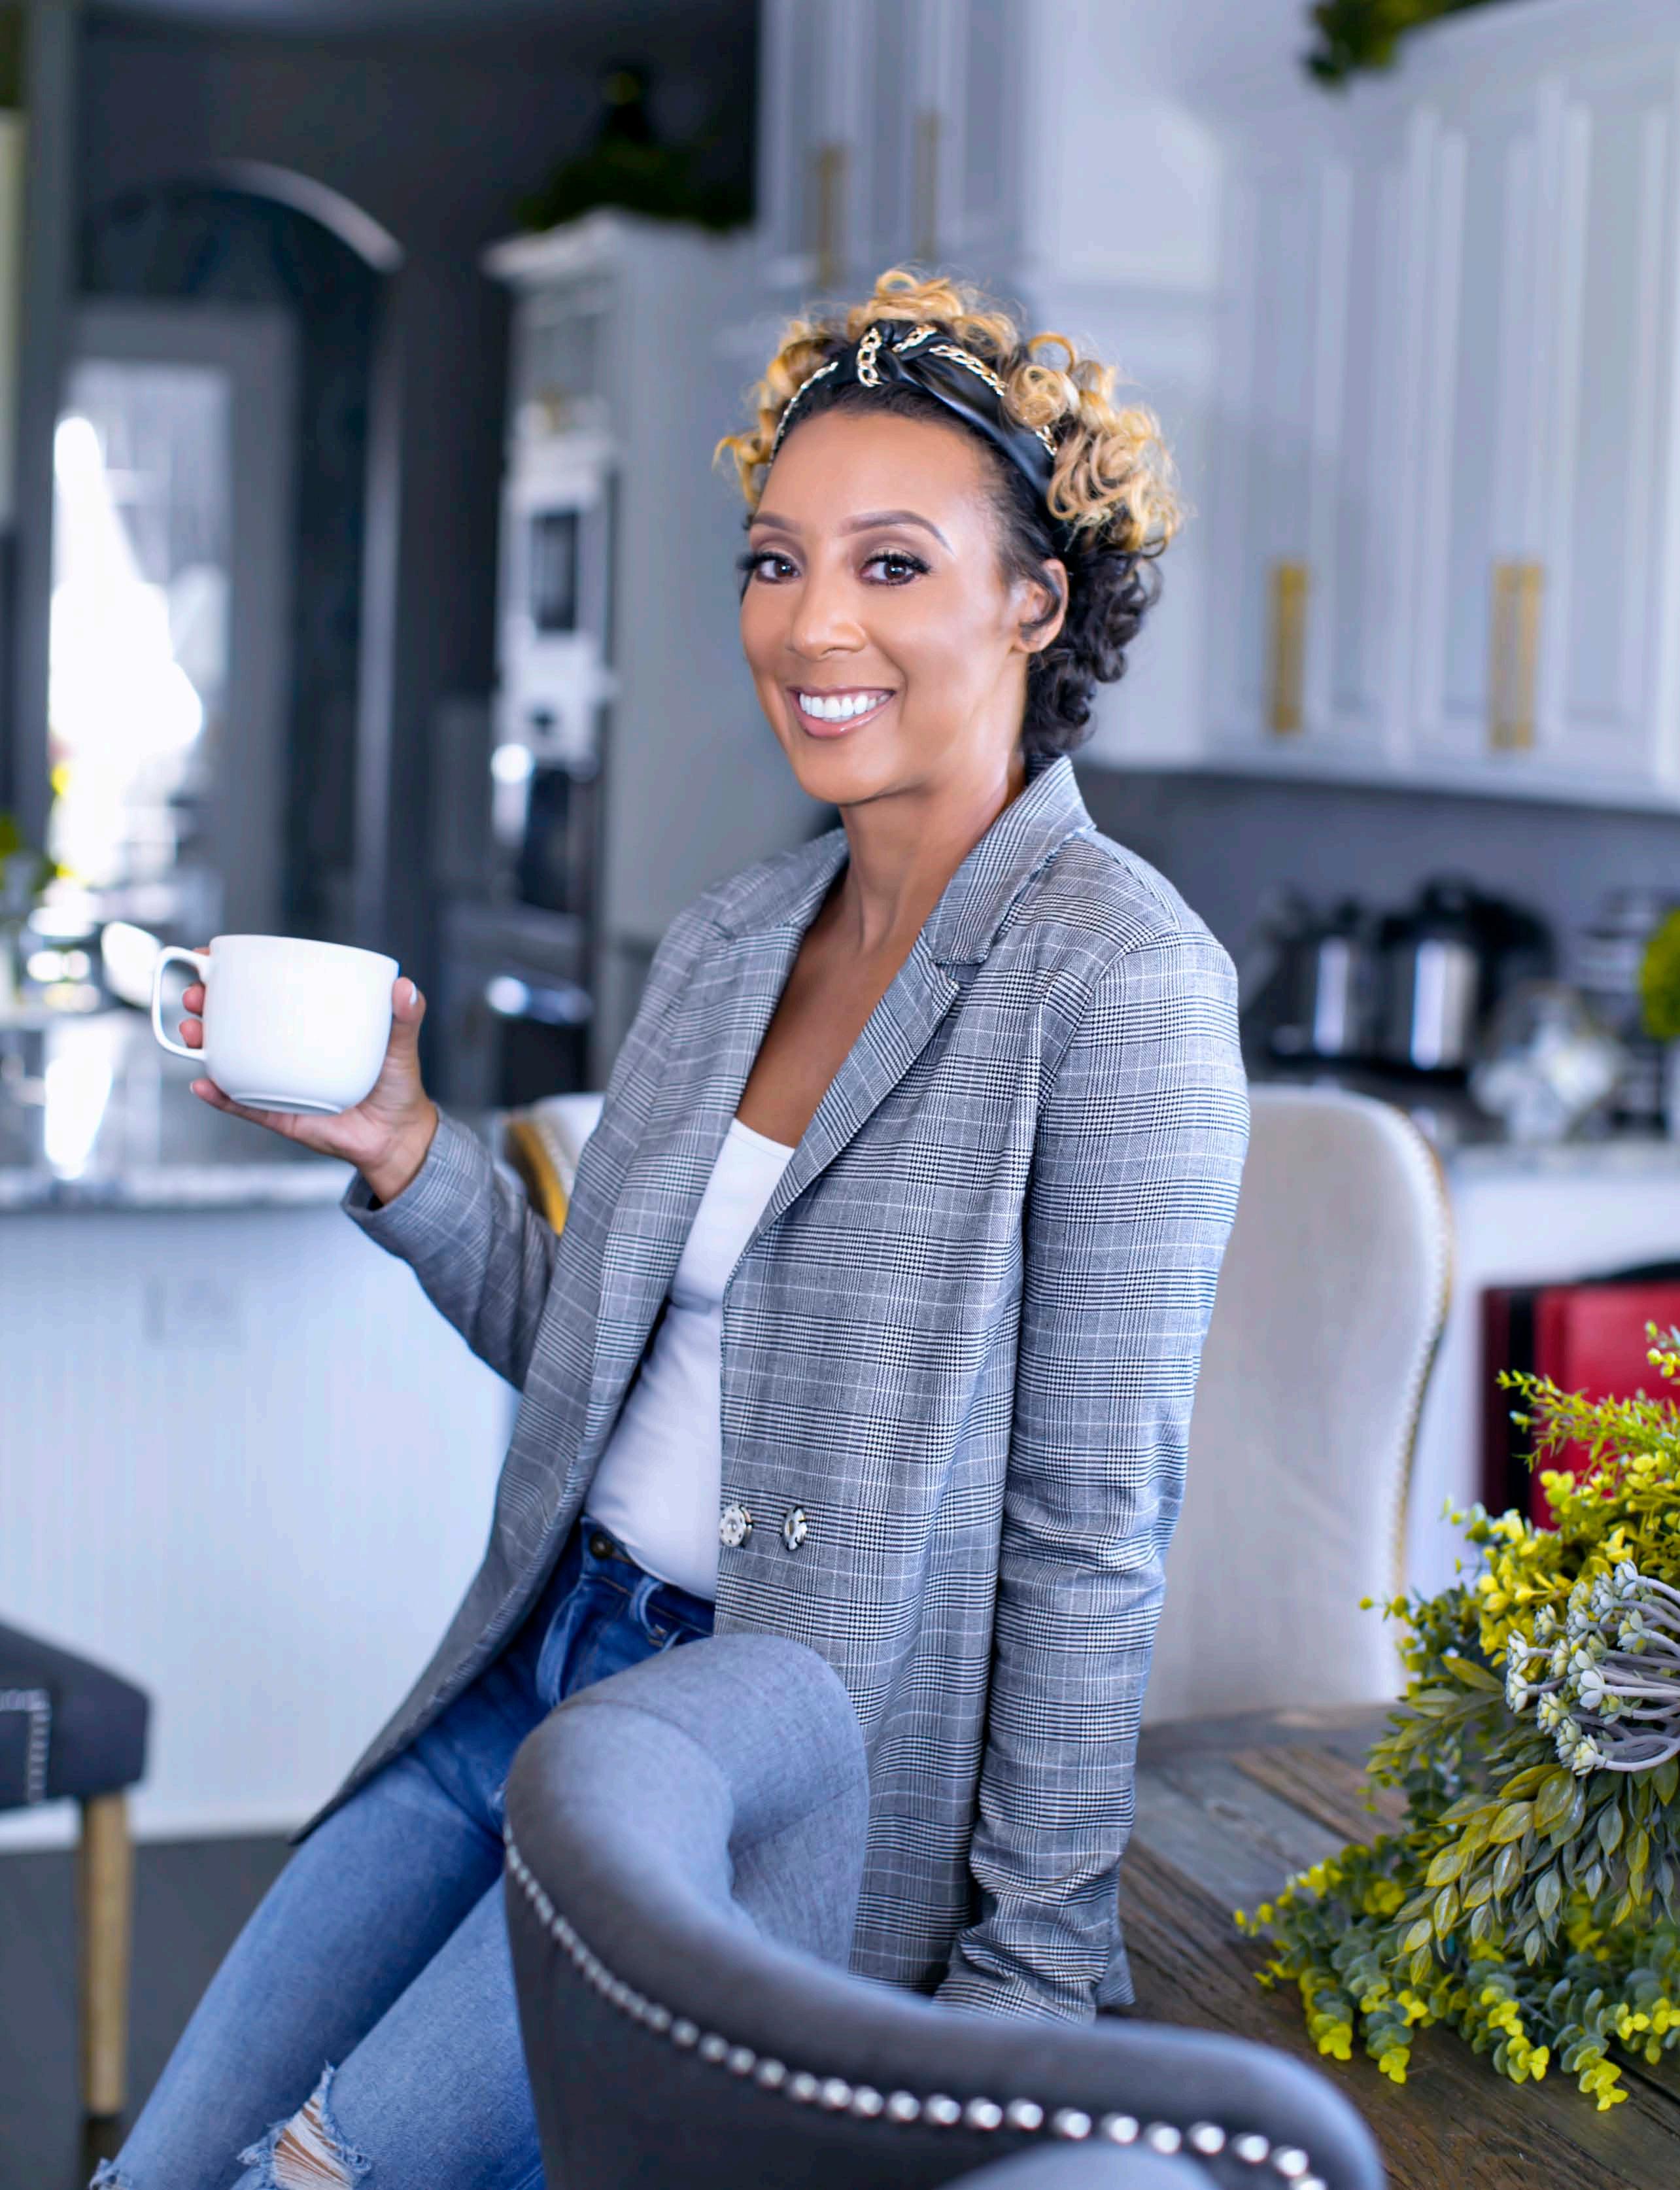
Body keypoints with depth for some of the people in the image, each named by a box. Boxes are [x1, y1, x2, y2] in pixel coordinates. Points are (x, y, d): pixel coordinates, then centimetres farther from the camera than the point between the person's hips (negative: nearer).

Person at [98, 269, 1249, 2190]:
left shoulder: (1116, 977, -14)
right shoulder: (728, 944, 9)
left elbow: (1092, 1526, -15)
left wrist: (1030, 1981, -15)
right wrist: (399, 1149, -1)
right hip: (558, 1657, 7)